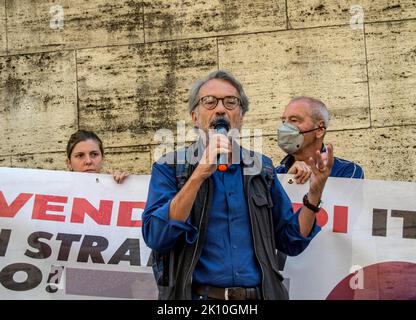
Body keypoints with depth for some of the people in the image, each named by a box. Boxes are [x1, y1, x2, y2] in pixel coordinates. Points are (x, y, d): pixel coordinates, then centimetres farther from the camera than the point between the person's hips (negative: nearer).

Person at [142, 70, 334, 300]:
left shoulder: (261, 168, 12)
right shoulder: (170, 167, 2)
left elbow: (291, 241, 13)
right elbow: (155, 237, -12)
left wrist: (314, 193, -2)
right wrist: (200, 174, -17)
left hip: (258, 294, 2)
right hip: (197, 294, -2)